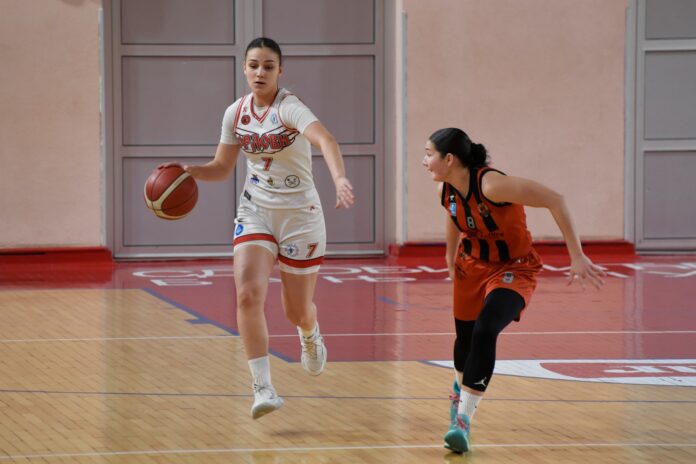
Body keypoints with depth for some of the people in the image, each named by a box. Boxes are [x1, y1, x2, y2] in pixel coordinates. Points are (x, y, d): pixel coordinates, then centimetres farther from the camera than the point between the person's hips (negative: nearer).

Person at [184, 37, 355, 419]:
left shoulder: (288, 107, -18)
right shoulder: (236, 113, -1)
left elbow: (325, 139, -38)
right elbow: (221, 168, 12)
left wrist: (340, 179, -57)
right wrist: (187, 171, -8)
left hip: (300, 215, -3)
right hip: (256, 212, 3)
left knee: (297, 312, 8)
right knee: (248, 293, -21)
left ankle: (311, 335, 48)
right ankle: (263, 388, -18)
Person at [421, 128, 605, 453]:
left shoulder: (491, 184, -32)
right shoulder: (445, 191, -10)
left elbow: (554, 200, -31)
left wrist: (577, 257, -30)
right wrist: (451, 259, 27)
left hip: (513, 269, -6)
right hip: (472, 266, 6)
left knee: (485, 331, -27)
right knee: (464, 335, 16)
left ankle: (463, 419, -22)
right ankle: (461, 388, 50)